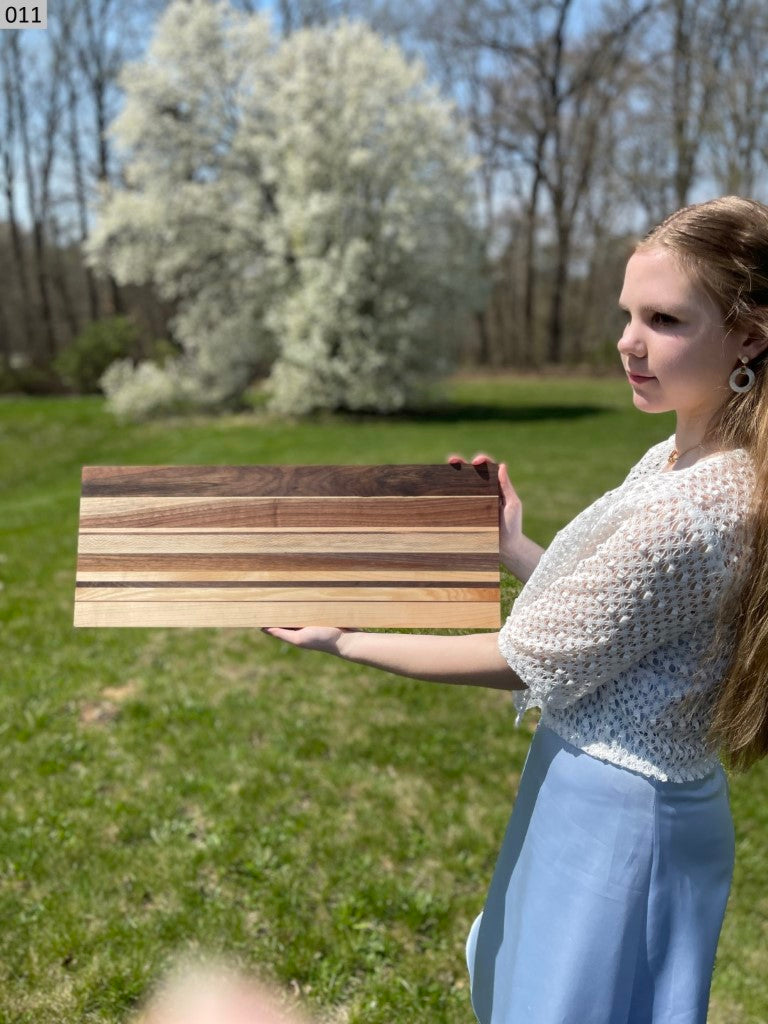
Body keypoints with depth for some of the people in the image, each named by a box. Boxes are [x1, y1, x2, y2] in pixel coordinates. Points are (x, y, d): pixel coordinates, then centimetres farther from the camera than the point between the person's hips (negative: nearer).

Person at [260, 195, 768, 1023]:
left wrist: (345, 642, -13)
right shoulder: (676, 458, -2)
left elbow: (525, 662, -21)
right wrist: (516, 550, 4)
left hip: (618, 814, -9)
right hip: (623, 789, 9)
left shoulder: (692, 510, -30)